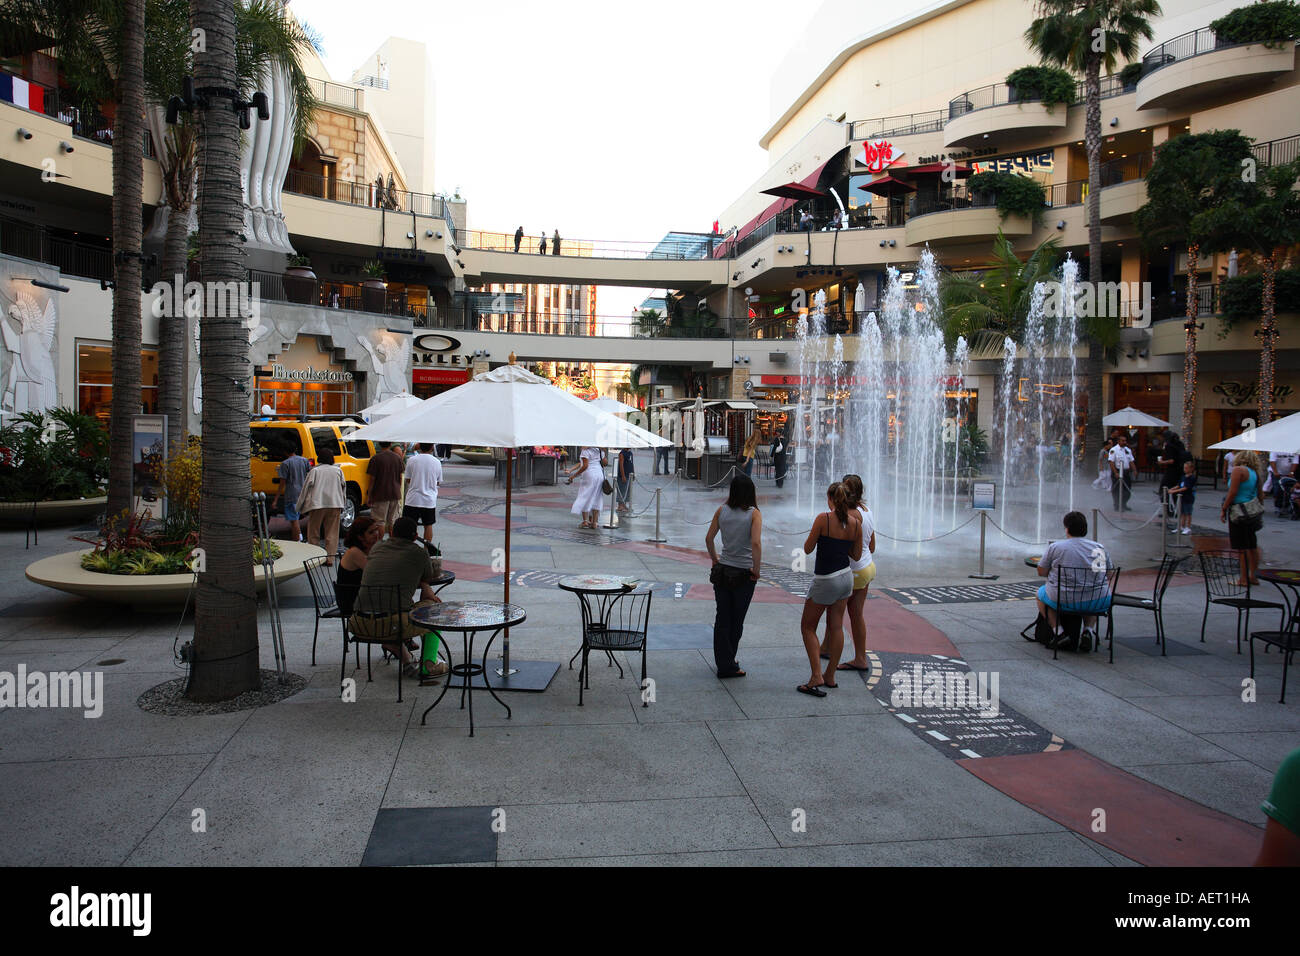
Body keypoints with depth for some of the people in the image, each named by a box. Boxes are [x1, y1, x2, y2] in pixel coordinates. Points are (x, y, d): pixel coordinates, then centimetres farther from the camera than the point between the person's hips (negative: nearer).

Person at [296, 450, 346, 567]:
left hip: (317, 504, -2)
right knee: (332, 533, 6)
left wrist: (300, 506, 9)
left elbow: (306, 488, 2)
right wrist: (343, 506, 22)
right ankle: (330, 559, 1)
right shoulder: (338, 470, 11)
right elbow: (343, 487, 13)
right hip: (335, 505, 2)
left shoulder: (314, 471, 3)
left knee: (313, 533, 9)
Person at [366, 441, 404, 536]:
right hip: (395, 495, 4)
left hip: (380, 496, -4)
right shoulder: (397, 457, 1)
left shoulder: (376, 458, -10)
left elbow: (372, 479, -9)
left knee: (380, 522, 1)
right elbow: (400, 477, 7)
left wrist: (369, 496, -2)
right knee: (392, 521, 11)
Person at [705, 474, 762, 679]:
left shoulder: (722, 511, 0)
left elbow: (708, 538, 2)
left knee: (722, 618, 11)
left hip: (722, 570, 3)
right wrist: (756, 570, -12)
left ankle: (723, 661, 15)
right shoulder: (754, 514, -11)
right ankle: (728, 664, 20)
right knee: (736, 620, 10)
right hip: (743, 574, -3)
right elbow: (756, 543, -21)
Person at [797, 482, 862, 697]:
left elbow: (807, 549, -9)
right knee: (836, 627, 14)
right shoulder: (855, 522, -1)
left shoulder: (823, 518, -17)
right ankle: (830, 676, 22)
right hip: (846, 577, 6)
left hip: (825, 581, -6)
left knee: (808, 626, 7)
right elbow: (856, 555, 9)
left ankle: (816, 677, -2)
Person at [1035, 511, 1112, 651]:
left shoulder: (1055, 547, -4)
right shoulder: (1100, 548, 6)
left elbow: (1041, 572, 2)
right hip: (1098, 603, 3)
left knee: (1041, 592, 27)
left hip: (1063, 601, -3)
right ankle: (1089, 629, 13)